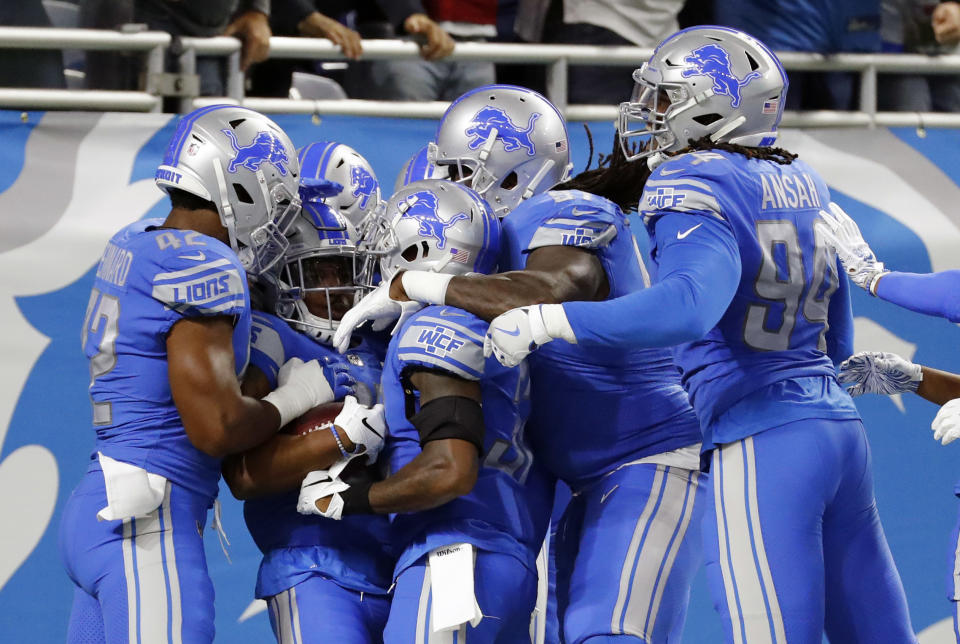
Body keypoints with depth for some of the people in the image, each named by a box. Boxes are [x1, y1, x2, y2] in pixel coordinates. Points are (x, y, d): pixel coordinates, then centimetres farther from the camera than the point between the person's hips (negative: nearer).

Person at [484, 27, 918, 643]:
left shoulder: (698, 185, -10)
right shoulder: (803, 183, 15)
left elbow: (691, 305, -29)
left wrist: (545, 322, -25)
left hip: (762, 447, -8)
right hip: (841, 426, 8)